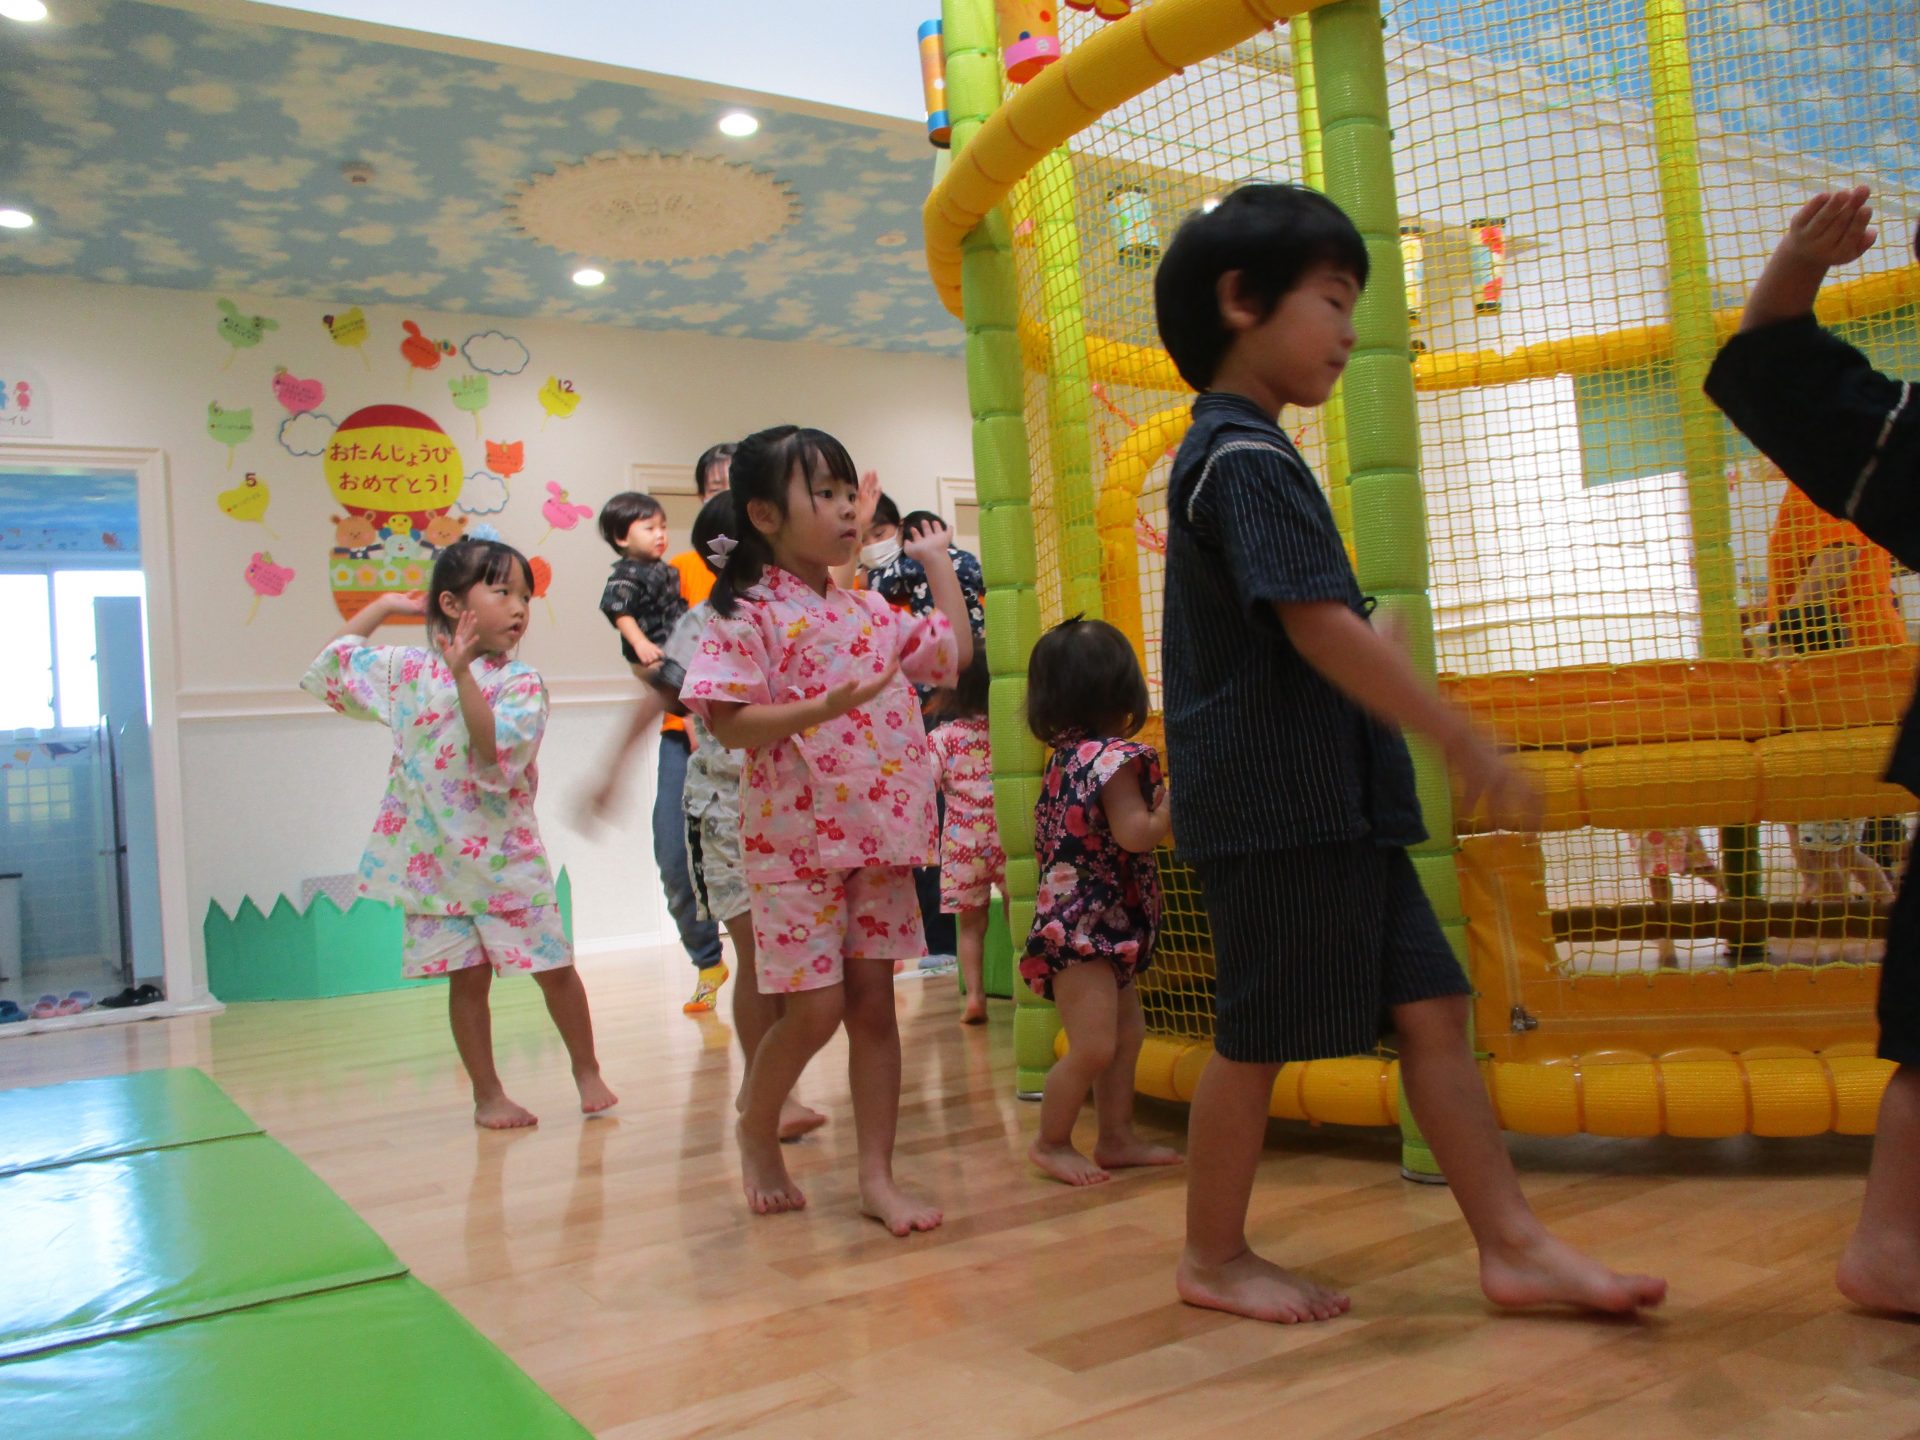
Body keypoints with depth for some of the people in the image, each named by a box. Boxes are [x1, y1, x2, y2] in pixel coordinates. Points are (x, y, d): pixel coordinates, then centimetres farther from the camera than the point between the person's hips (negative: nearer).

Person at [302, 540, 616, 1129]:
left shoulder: (522, 683, -8)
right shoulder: (408, 670, 3)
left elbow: (494, 752, -23)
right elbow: (330, 665, 14)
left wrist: (462, 672, -29)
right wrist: (382, 606, 13)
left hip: (506, 855, -2)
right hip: (434, 856, 2)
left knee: (554, 967, 2)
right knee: (468, 977, 6)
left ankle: (587, 1071, 21)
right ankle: (488, 1094, 19)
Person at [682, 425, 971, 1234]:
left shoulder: (869, 612, 11)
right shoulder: (748, 614, -8)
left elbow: (956, 651, 17)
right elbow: (729, 722, -16)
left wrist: (937, 561, 20)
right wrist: (826, 706, -27)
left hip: (880, 840, 6)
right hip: (795, 842, -6)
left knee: (873, 1003, 7)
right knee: (816, 1006, -5)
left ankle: (877, 1176, 15)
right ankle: (756, 1134, 24)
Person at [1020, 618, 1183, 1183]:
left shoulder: (1064, 757, 11)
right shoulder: (1116, 756, -15)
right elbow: (1136, 834, -19)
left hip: (1070, 920, 10)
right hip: (1087, 926, -10)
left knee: (1127, 1032, 16)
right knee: (1093, 1046, -6)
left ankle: (1116, 1139, 23)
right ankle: (1051, 1142, 9)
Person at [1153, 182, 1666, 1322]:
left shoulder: (1226, 456, 19)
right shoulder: (1247, 456, -14)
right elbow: (1322, 627, -23)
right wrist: (1468, 744, -18)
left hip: (1335, 803, 10)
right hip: (1279, 804, -10)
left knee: (1429, 1007, 8)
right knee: (1260, 1039, 2)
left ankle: (1514, 1243, 14)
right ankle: (1215, 1259, 18)